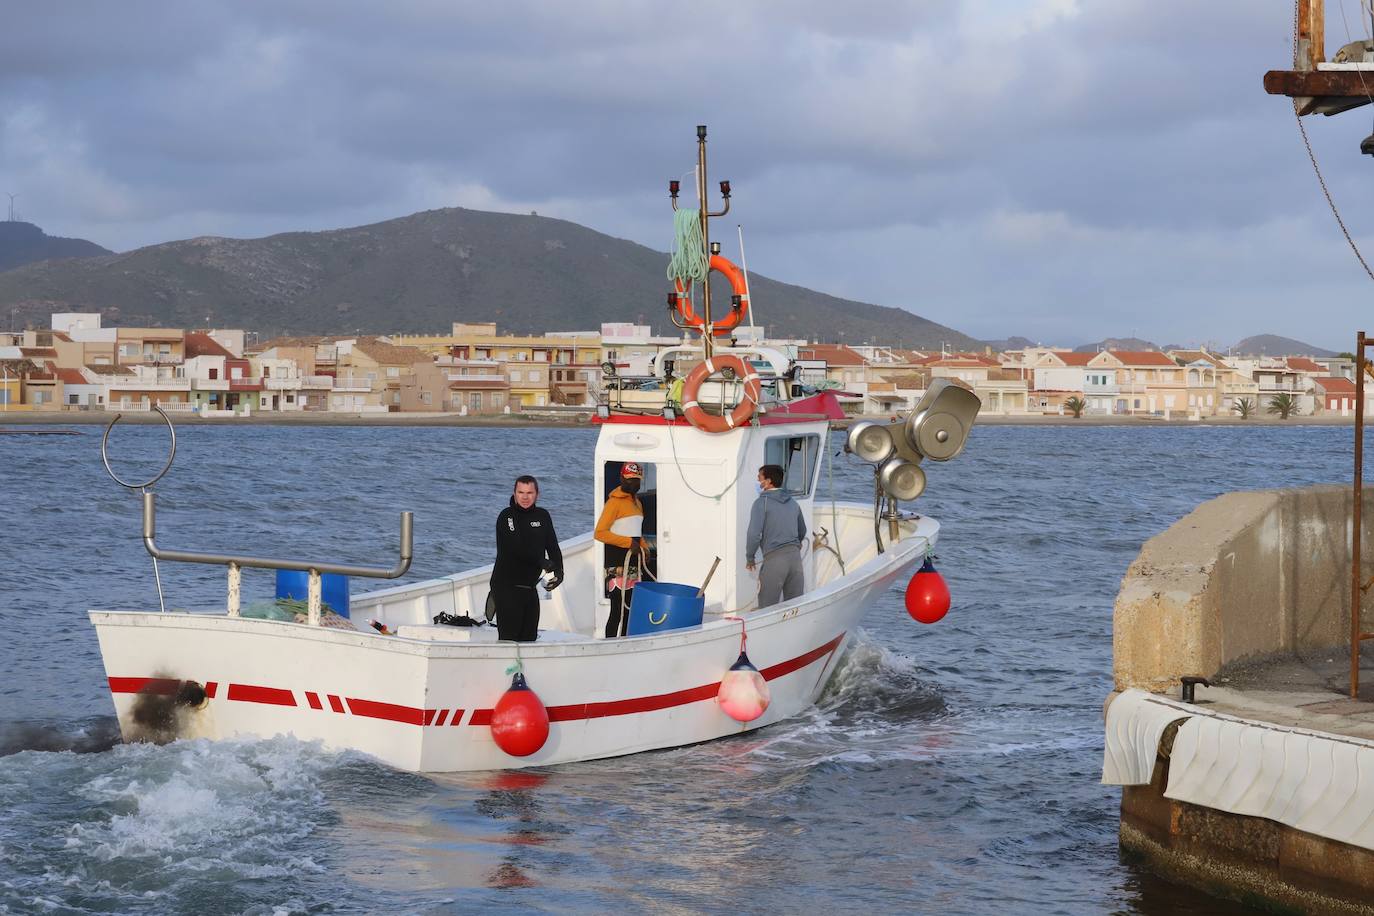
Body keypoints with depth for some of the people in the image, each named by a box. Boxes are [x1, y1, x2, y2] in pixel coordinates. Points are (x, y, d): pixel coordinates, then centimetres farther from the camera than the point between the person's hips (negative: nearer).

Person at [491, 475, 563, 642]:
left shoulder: (542, 516, 10)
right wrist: (542, 562, -27)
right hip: (506, 586, -7)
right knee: (509, 638, -11)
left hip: (530, 587, 7)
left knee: (529, 637, 10)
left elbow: (553, 547, 5)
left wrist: (559, 571, -12)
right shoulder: (506, 516, -9)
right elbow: (516, 547, -22)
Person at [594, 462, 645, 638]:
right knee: (618, 610, -12)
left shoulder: (637, 503, 19)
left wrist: (643, 548, 10)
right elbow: (600, 533, -16)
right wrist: (629, 542, -19)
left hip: (633, 565, 9)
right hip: (618, 565, -9)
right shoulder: (615, 501, -9)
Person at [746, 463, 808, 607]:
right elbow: (802, 532, 29)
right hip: (795, 556, 6)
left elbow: (754, 534, -12)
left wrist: (749, 558, 0)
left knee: (767, 607, -2)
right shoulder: (792, 503, 17)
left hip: (774, 558, -6)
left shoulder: (762, 502, -4)